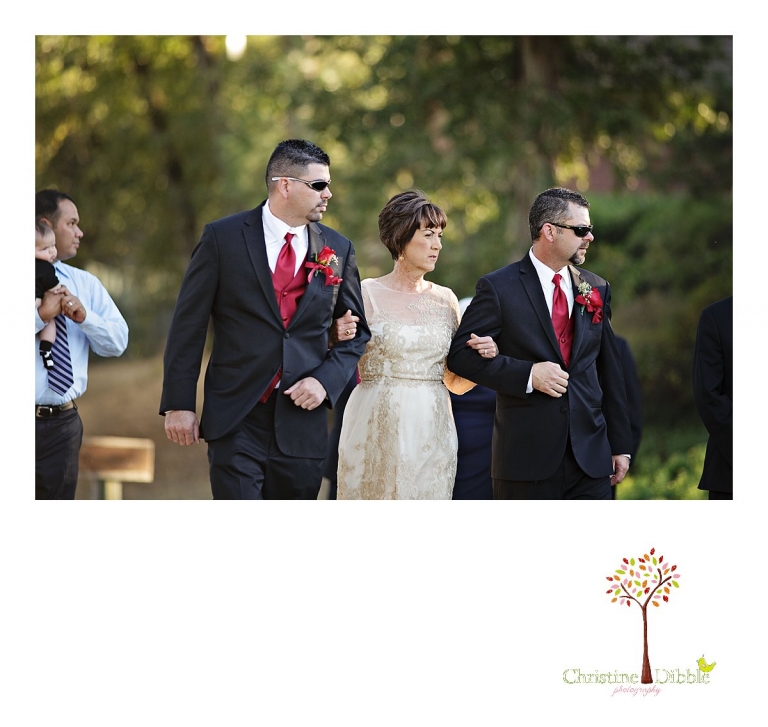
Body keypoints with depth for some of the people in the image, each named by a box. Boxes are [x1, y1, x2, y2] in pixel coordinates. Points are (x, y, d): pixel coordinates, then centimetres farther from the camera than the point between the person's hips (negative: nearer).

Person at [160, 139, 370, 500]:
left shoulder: (337, 250, 7)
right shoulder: (223, 238, -2)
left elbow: (357, 331, 14)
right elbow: (188, 325, -1)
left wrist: (326, 380, -4)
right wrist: (179, 403, -5)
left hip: (301, 421, 3)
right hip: (236, 420, -3)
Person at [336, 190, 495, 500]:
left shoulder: (445, 299, 10)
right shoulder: (368, 293, -2)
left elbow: (455, 383, 14)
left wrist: (482, 357, -4)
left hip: (431, 432, 4)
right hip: (378, 428, -3)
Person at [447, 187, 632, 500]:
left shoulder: (596, 289, 12)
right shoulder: (499, 287, -4)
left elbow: (609, 372, 15)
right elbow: (460, 354, -6)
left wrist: (620, 445, 14)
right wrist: (527, 374, -17)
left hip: (591, 460, 4)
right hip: (527, 458, -4)